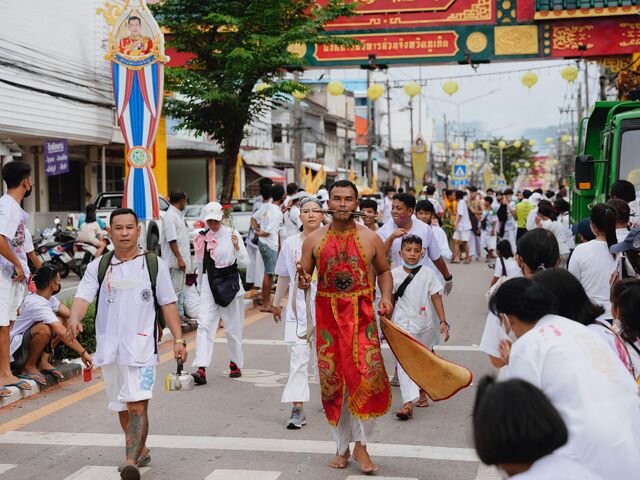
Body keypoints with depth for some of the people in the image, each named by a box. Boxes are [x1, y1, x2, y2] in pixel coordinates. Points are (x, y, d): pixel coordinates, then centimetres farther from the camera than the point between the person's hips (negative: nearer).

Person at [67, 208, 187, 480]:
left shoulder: (155, 264, 3)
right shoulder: (98, 267, 7)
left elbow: (168, 304, 5)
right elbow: (83, 297, -6)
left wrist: (178, 339, 0)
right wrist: (74, 319, -27)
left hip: (141, 347, -3)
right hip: (109, 348, 3)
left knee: (137, 404, -16)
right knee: (122, 406, 15)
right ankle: (141, 451, 33)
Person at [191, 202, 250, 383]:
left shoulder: (232, 234, -5)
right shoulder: (202, 237, 8)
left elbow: (245, 262, -9)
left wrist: (237, 248, -26)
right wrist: (200, 285, 23)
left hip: (229, 284, -3)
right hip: (209, 285, 3)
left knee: (233, 327, 6)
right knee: (204, 324, -10)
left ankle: (236, 363, 26)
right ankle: (201, 369, -17)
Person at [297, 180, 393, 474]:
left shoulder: (370, 239, 2)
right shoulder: (314, 240, 4)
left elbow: (383, 270, 15)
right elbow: (303, 278, 10)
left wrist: (386, 296, -3)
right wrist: (303, 280, -14)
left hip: (361, 313, -1)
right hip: (327, 314, 1)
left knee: (367, 375, -13)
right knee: (332, 380, 5)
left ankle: (361, 445, 3)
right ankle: (342, 447, 21)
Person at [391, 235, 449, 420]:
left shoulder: (427, 273, -2)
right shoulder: (394, 274, -3)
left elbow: (436, 297, 2)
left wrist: (443, 321, -3)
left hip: (424, 324, 2)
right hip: (402, 325, -2)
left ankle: (422, 391, 41)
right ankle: (408, 403, -22)